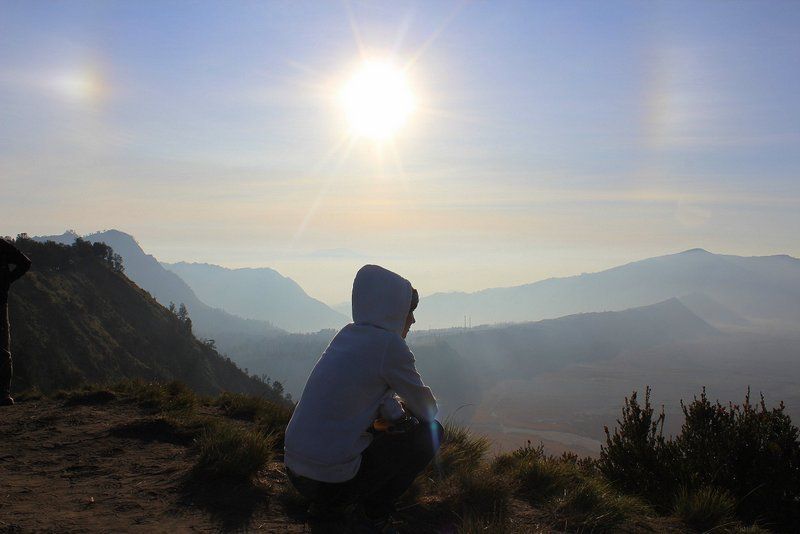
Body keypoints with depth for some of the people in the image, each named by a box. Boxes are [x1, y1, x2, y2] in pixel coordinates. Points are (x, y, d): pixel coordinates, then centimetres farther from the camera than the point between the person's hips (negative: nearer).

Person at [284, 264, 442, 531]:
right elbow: (427, 410, -3)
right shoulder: (389, 344, -14)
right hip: (332, 478, -8)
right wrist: (406, 408, 18)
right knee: (431, 431, 6)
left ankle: (329, 503, 22)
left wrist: (397, 413, 3)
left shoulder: (346, 335, 9)